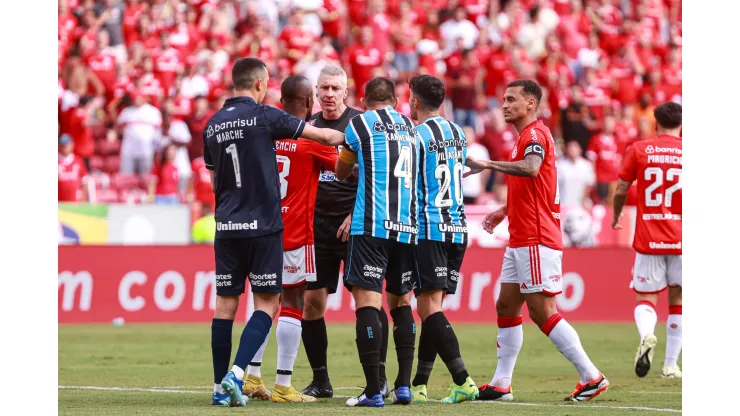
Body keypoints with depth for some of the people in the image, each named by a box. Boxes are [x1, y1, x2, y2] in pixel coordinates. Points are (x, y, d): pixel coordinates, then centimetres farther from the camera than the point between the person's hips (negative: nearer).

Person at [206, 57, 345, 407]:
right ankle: (236, 374, -15)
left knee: (225, 305, 7)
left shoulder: (213, 125, 8)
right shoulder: (264, 116, -8)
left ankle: (221, 387, 6)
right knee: (266, 303, 0)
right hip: (263, 225, -5)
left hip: (227, 227, 5)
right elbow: (323, 136, 0)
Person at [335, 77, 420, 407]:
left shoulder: (360, 123, 4)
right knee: (401, 302, 16)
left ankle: (373, 390, -15)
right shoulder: (410, 128, 17)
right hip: (407, 226, 5)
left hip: (372, 228, -5)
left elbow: (341, 173, 18)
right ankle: (404, 385, 11)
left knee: (367, 300, -8)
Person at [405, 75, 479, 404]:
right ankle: (418, 386, 12)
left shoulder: (416, 136, -9)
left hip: (428, 230, -7)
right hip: (457, 228, 7)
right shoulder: (457, 134, 12)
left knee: (429, 308, -7)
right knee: (431, 308, 11)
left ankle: (463, 382, -17)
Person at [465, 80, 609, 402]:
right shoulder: (525, 137, 20)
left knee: (542, 312, -10)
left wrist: (488, 165, -36)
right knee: (506, 307, 10)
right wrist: (505, 211, 21)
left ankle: (591, 376, -8)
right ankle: (501, 384, 13)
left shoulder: (535, 134, -12)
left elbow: (531, 168, -35)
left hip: (536, 241, -11)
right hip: (521, 240, 11)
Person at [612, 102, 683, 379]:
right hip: (681, 239, 1)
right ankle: (671, 364, 11)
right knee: (677, 300, 13)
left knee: (645, 298, 4)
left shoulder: (638, 150, 0)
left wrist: (616, 216, 21)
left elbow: (620, 191, 3)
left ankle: (647, 335, -29)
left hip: (648, 239, -1)